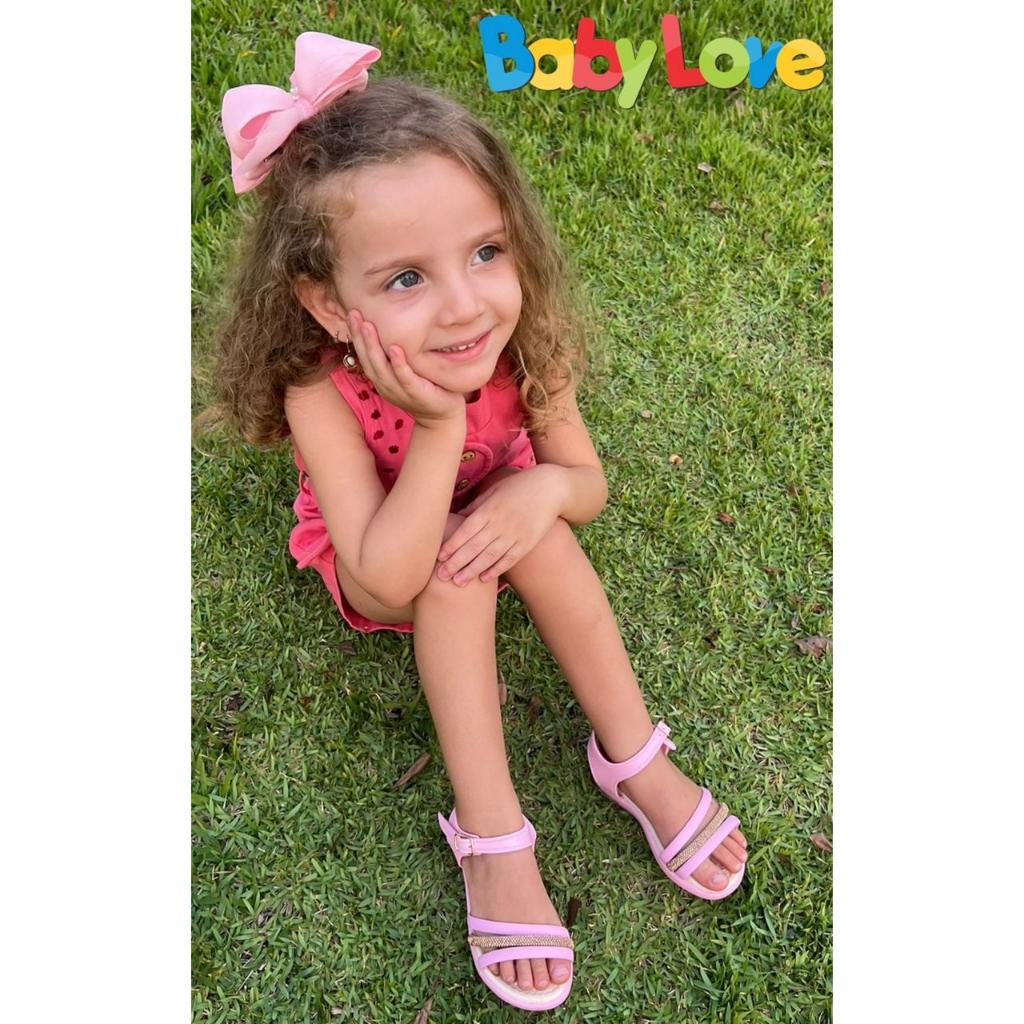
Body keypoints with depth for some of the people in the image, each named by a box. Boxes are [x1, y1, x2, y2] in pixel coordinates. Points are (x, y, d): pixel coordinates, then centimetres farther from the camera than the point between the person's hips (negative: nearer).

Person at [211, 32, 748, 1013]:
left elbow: (587, 482, -12)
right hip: (382, 567, -2)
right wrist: (438, 428, -46)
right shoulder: (322, 395, -35)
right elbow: (382, 581, -37)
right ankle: (491, 837, -22)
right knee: (458, 566, -32)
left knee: (533, 526, -28)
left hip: (481, 521, 3)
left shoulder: (522, 346, -26)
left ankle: (635, 760, -15)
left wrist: (542, 489, -35)